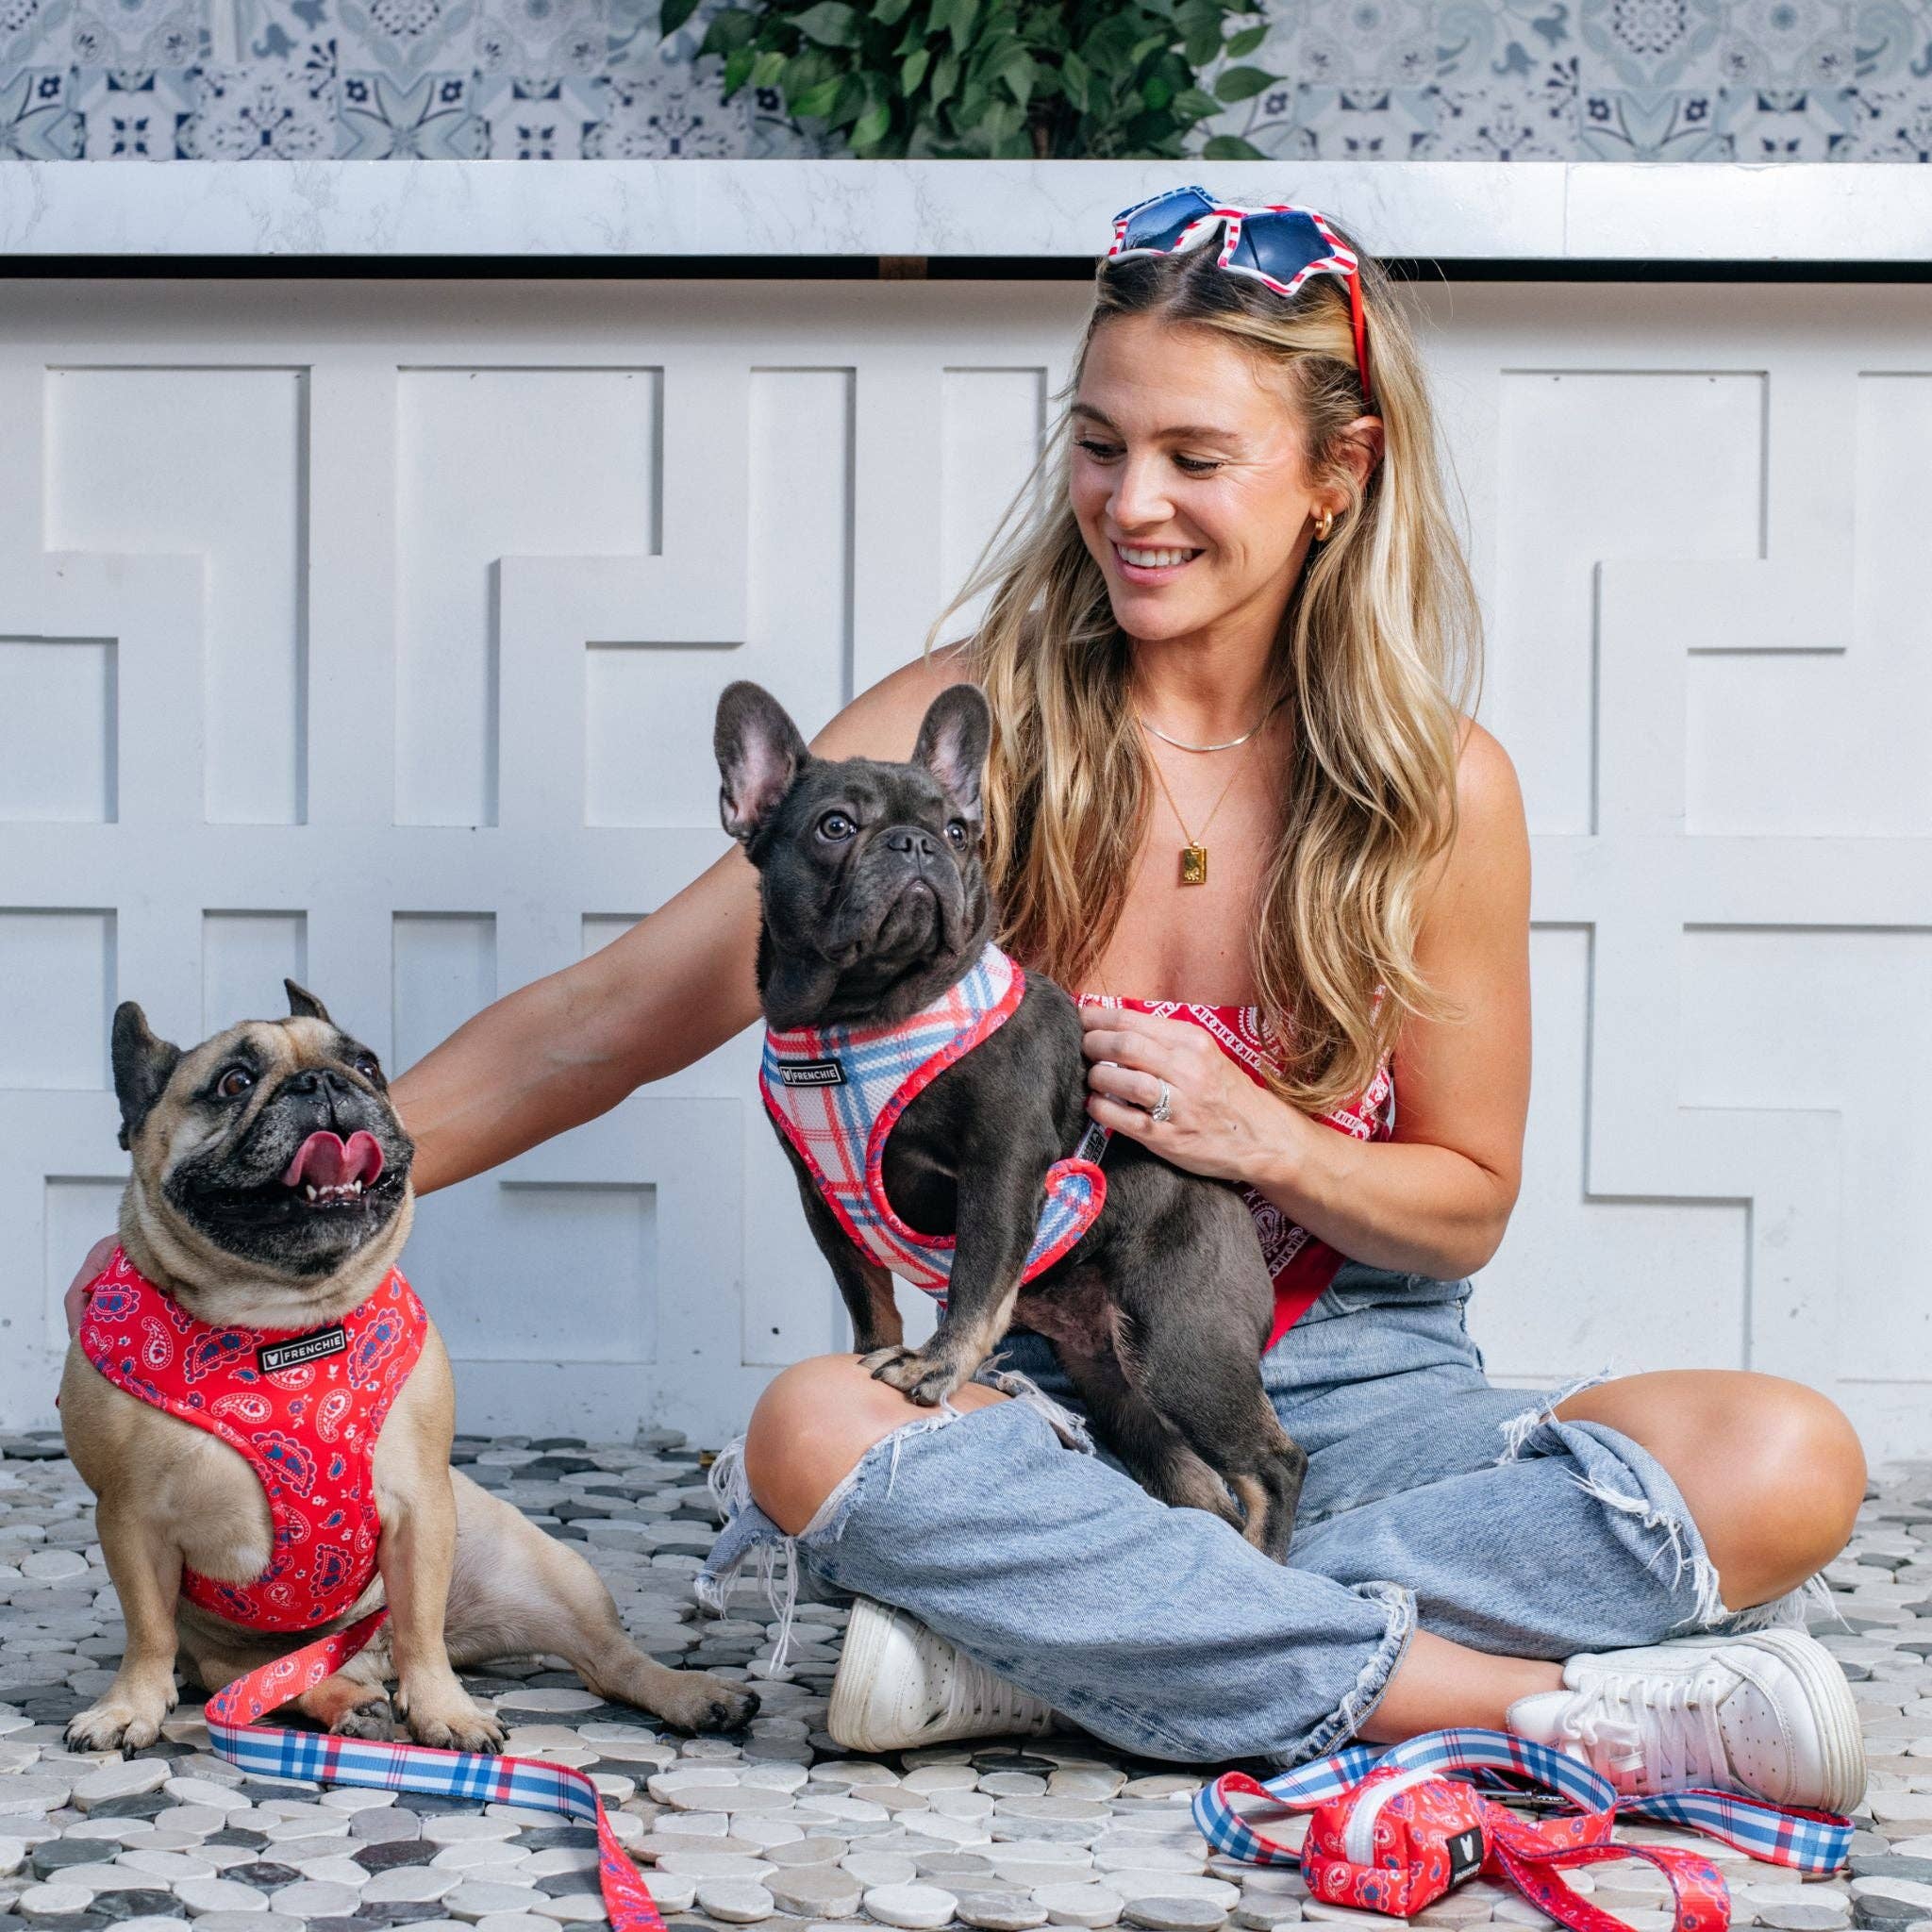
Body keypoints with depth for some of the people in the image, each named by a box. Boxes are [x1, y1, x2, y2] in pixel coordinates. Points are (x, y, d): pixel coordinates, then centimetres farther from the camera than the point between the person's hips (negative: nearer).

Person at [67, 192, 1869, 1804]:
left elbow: (1466, 1202, 6)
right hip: (1045, 1391, -1)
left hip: (1351, 1395, 1)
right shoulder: (967, 726, -3)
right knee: (815, 1436, -36)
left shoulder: (1440, 788, -2)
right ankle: (1561, 1704, -31)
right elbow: (620, 1017, -3)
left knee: (1788, 1462, -26)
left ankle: (1049, 1644, -30)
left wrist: (1260, 1139, -15)